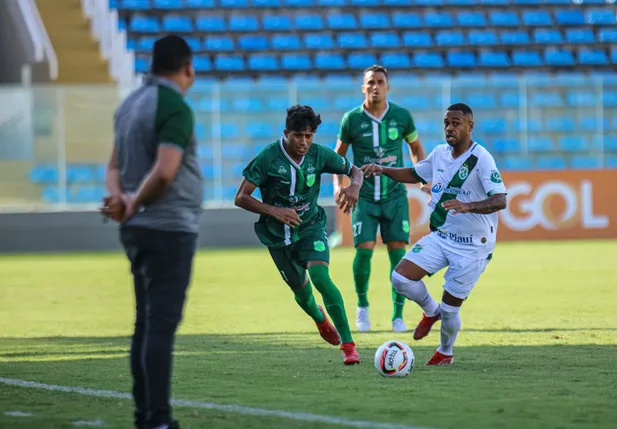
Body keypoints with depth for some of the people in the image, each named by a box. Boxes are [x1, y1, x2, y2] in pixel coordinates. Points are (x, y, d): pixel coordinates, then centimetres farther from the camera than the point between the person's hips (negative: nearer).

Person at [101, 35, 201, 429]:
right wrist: (135, 204, -8)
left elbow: (115, 167, 17)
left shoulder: (131, 104, 13)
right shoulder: (175, 108, -14)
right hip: (169, 229, -9)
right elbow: (164, 173, -23)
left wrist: (121, 200, -1)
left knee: (147, 322, 12)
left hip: (139, 230, 9)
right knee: (162, 324, -10)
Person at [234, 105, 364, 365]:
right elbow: (240, 198, -18)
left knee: (320, 277, -24)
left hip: (311, 227, 0)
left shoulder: (318, 155, -11)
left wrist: (354, 186, -21)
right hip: (279, 235, 0)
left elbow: (354, 170, 3)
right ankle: (319, 319, 52)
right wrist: (273, 211, -33)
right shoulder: (268, 158, -19)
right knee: (300, 289, 13)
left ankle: (348, 344, -22)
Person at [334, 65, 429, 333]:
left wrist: (423, 179, 6)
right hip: (364, 197, -1)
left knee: (398, 252, -4)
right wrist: (338, 184, -5)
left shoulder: (401, 116, -2)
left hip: (395, 196, 1)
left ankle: (398, 316, 4)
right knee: (364, 249, -12)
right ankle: (362, 305, 13)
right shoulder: (352, 119, -4)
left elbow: (416, 147, 15)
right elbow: (338, 155, 9)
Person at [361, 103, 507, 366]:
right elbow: (415, 175, 23)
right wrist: (383, 170, 7)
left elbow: (500, 201, -29)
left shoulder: (481, 160, -18)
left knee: (450, 309, -2)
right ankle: (431, 311, 19)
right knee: (400, 277, -11)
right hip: (439, 237, 6)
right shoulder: (440, 153, 3)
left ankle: (445, 352, 30)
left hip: (473, 247, -6)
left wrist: (467, 206, -45)